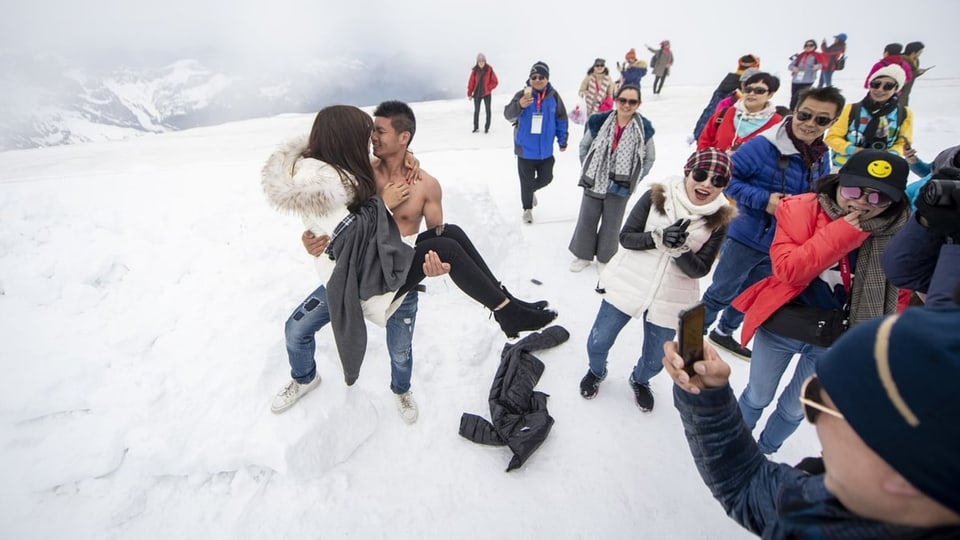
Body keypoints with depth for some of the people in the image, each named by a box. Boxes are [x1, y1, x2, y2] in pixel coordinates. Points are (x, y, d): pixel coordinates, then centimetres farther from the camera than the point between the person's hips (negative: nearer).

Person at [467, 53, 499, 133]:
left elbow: (495, 82, -5)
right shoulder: (475, 70, -4)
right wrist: (469, 93, -3)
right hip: (477, 93, 2)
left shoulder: (489, 69, -8)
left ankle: (487, 127, 14)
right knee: (476, 110, 9)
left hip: (486, 94, -1)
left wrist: (488, 88, -13)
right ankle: (476, 127, 21)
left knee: (488, 110, 4)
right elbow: (471, 82, -1)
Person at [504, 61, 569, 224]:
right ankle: (527, 209, 28)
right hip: (525, 149, -3)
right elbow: (508, 114, -22)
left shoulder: (553, 96, -3)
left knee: (546, 178, 15)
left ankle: (531, 191, 47)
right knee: (526, 182, 6)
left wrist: (562, 140, 8)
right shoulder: (522, 94, -11)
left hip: (545, 149, 3)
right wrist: (519, 105, -42)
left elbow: (561, 120, 7)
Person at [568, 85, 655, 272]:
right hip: (594, 181, 1)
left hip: (620, 186, -1)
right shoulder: (600, 121, -8)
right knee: (586, 219, 11)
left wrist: (633, 181, -4)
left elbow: (649, 159, 1)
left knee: (611, 224, 12)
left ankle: (605, 259, 32)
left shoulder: (644, 128, -9)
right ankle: (583, 255, 30)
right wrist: (588, 170, 2)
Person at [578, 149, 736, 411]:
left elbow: (699, 269, -9)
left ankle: (639, 381, 53)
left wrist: (679, 249, -28)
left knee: (655, 360, 18)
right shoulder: (656, 196, -11)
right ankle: (596, 372, 46)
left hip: (668, 300, 1)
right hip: (627, 286, -1)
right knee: (598, 342, 12)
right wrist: (658, 238, -27)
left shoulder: (719, 220, -8)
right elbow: (625, 237, -9)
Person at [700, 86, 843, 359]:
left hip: (782, 244, 7)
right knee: (721, 293, 7)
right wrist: (763, 199, -27)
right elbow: (727, 178, -20)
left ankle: (724, 331, 44)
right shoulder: (762, 145, -21)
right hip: (746, 237, -6)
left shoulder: (822, 156, 1)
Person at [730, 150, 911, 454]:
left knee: (794, 409, 20)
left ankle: (765, 451, 49)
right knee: (757, 397, 20)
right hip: (781, 326, -1)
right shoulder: (801, 210, -16)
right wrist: (840, 233, -28)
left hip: (835, 343, 2)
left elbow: (901, 296, 1)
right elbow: (786, 269, -23)